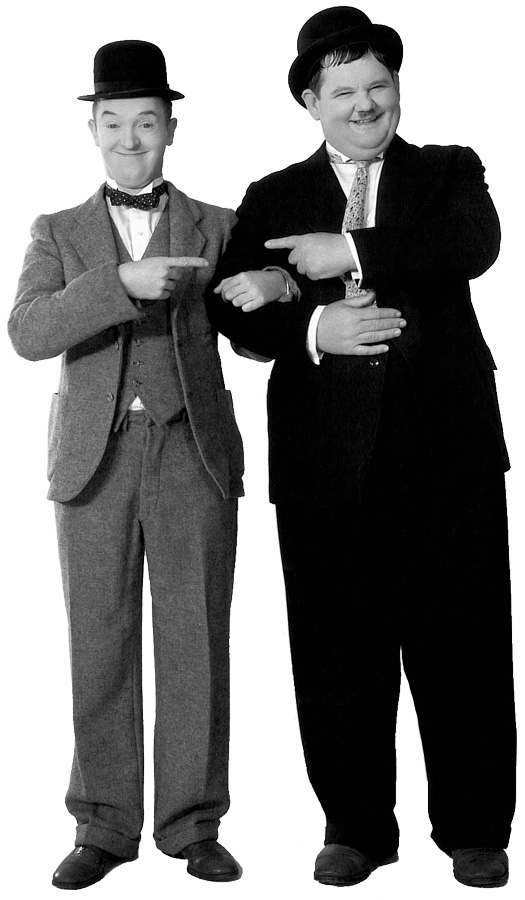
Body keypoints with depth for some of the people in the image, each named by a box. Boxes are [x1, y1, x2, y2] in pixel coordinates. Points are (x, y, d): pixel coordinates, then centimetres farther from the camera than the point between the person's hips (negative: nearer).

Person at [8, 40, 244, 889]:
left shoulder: (218, 229, 10)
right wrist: (122, 282, -23)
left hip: (196, 457, 0)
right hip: (97, 461, 0)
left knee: (196, 647, 1)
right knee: (101, 649, 3)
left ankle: (194, 826, 11)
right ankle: (104, 828, 13)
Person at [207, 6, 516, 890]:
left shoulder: (450, 173, 11)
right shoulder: (272, 200, 14)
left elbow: (474, 247, -11)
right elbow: (234, 313, 3)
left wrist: (345, 254, -16)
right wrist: (312, 327, -15)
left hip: (447, 449, -1)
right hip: (326, 459, 1)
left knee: (463, 644, 4)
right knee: (338, 651, 6)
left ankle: (473, 829, 18)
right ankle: (356, 825, 21)